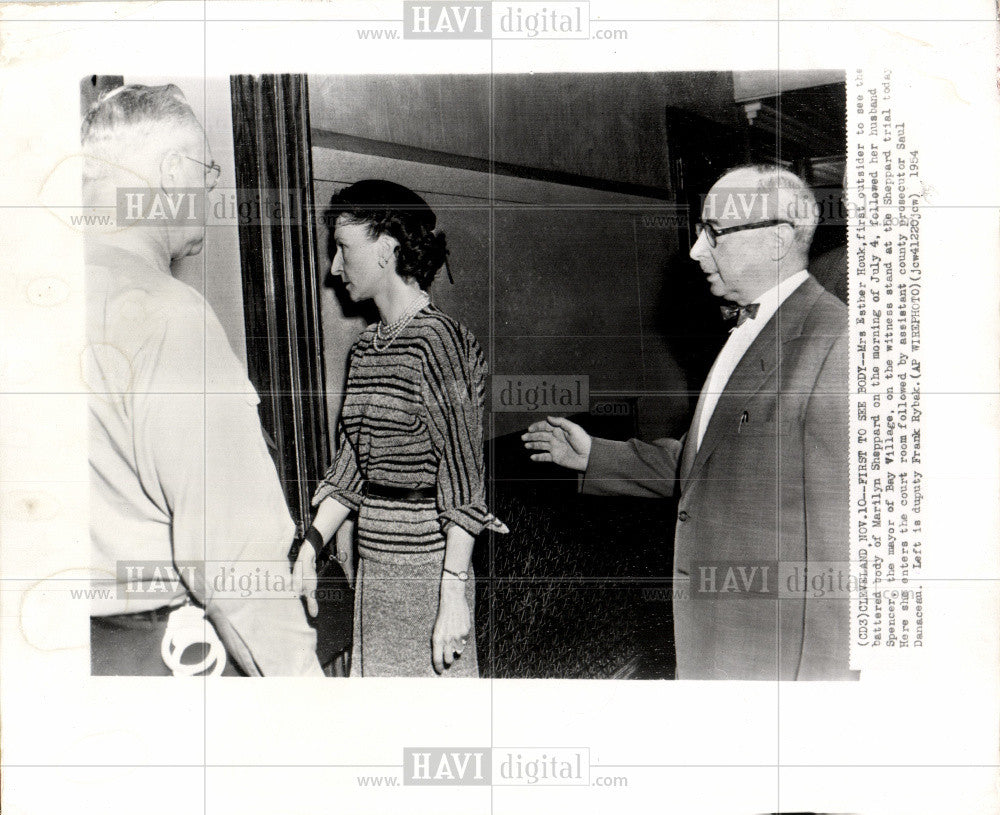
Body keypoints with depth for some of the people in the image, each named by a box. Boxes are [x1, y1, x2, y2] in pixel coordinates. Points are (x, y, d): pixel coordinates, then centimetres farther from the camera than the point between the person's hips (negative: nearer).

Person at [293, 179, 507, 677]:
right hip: (374, 567, 7)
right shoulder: (366, 347, 10)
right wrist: (310, 546, 7)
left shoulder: (437, 340, -14)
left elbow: (464, 477, -16)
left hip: (427, 565, -7)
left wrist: (453, 593, -19)